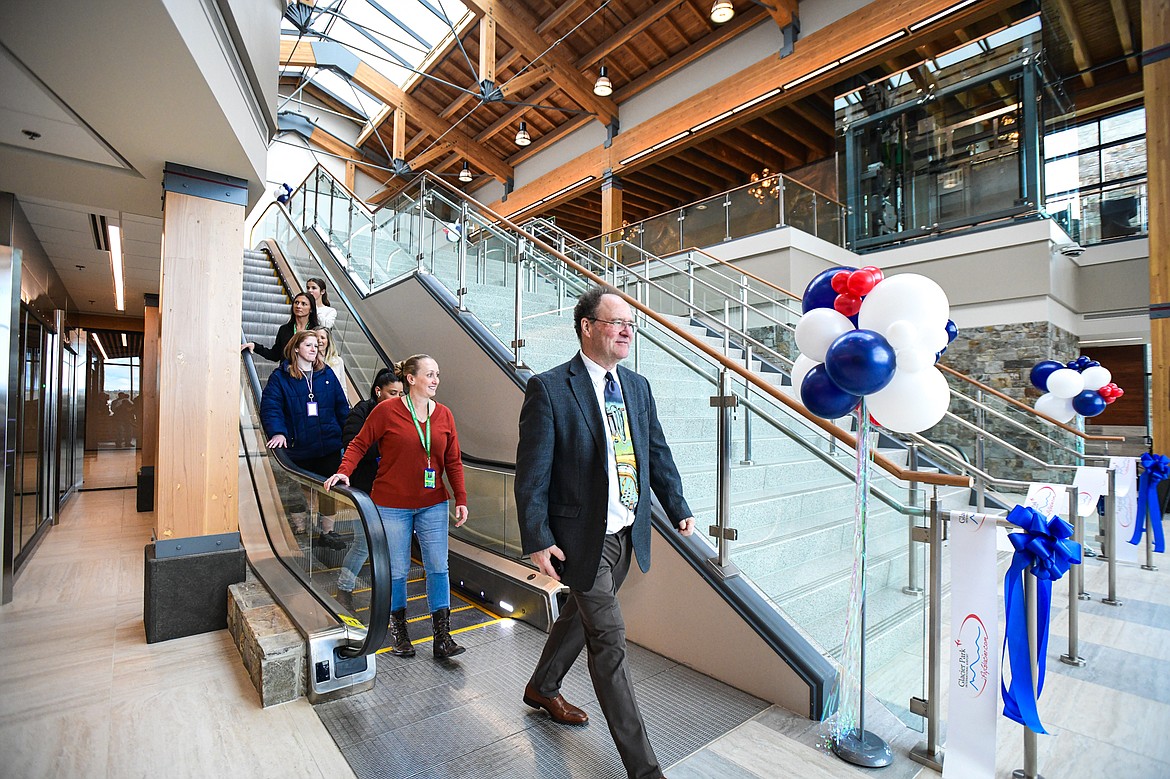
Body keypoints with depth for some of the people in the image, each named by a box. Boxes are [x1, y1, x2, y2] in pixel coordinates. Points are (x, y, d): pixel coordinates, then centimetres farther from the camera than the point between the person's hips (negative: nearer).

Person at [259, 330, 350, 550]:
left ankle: (328, 531, 22)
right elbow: (270, 406, -11)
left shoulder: (327, 374, 6)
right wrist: (277, 431, -27)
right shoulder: (281, 377, -2)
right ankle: (297, 529, 32)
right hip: (299, 447, -2)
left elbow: (341, 406, 8)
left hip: (329, 445, 2)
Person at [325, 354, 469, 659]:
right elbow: (359, 444, -1)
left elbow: (453, 461, 5)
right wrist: (344, 471, -17)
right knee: (397, 570, 8)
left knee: (438, 567, 3)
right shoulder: (386, 411, -8)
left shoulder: (444, 414, 2)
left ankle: (442, 636, 14)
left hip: (433, 504, 3)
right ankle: (398, 628, 31)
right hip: (392, 505, -3)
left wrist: (461, 499, 1)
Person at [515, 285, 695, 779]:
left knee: (580, 615, 25)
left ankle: (542, 688, 52)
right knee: (609, 642, 2)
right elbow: (531, 474, -14)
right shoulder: (549, 388, -16)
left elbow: (657, 453, 11)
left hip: (626, 535, 7)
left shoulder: (638, 386, 4)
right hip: (581, 537, -7)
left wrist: (678, 509, 4)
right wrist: (537, 540, -15)